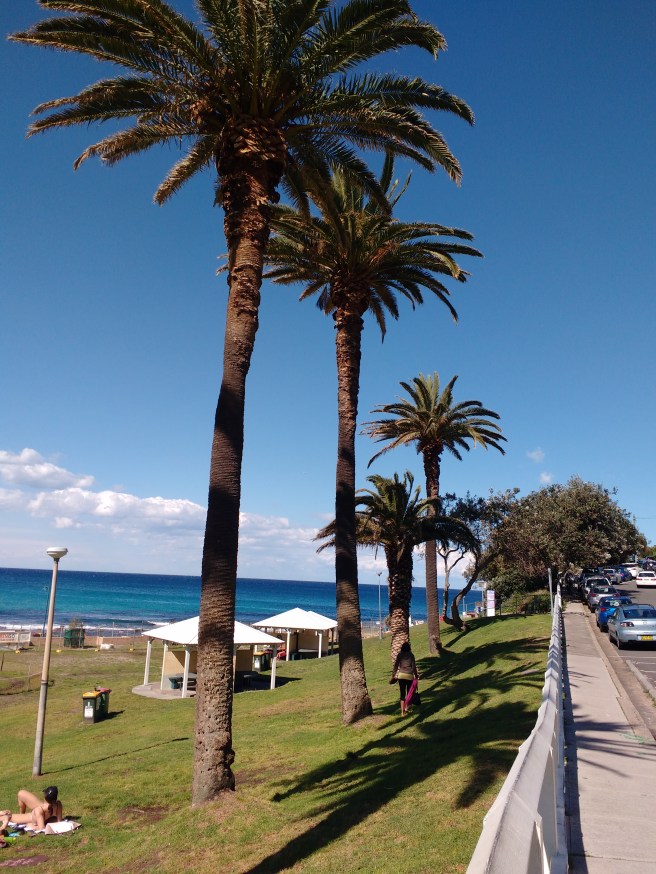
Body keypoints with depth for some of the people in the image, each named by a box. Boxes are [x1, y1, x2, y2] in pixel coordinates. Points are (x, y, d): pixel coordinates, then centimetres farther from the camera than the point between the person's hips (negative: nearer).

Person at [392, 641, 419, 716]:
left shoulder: (399, 655, 2)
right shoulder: (411, 655, -1)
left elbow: (396, 665, 2)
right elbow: (414, 666, -1)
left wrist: (393, 674, 9)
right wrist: (416, 675, 8)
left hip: (401, 675, 1)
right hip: (409, 676, -1)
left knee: (402, 694, 1)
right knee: (409, 693, 15)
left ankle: (402, 711, -5)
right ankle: (406, 708, 14)